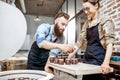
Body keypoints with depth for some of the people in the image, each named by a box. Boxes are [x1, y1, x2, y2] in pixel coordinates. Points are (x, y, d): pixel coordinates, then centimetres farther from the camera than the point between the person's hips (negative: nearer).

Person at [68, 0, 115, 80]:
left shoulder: (105, 21, -6)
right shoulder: (86, 24, 12)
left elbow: (109, 43, -16)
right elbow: (80, 40, 10)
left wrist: (106, 62, -29)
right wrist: (71, 55, 3)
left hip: (98, 60, -6)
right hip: (86, 59, 6)